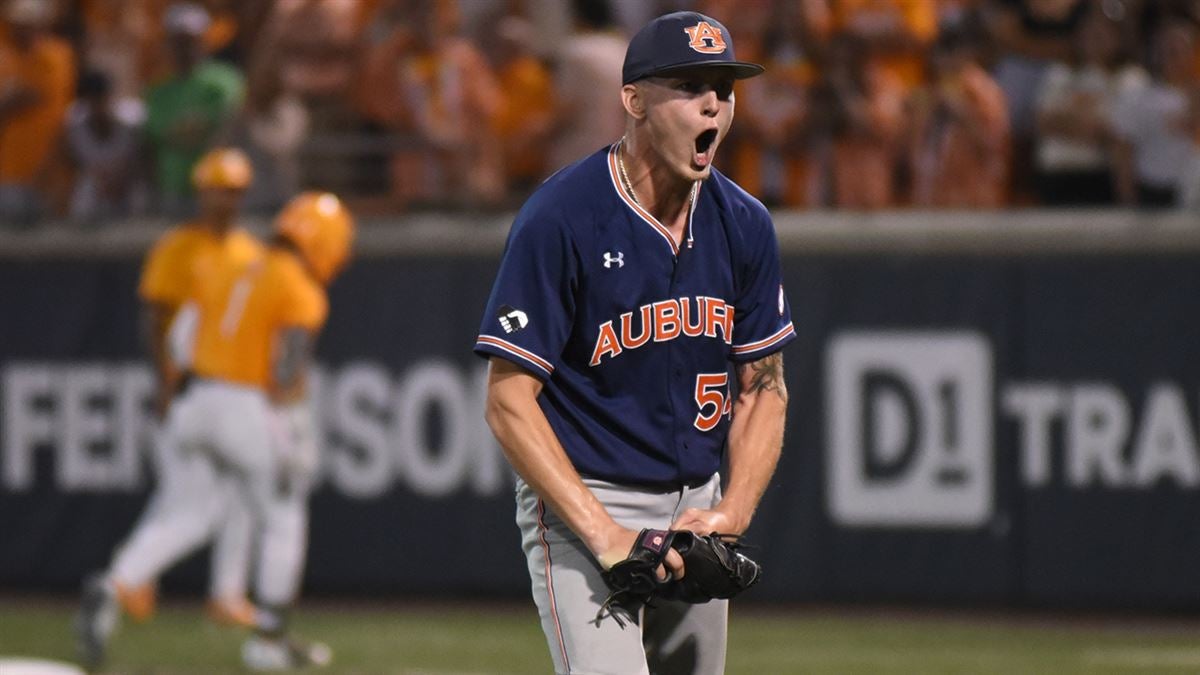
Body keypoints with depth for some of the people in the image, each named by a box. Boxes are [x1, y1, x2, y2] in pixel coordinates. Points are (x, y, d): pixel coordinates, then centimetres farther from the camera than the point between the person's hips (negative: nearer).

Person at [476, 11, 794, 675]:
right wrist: (605, 534, -23)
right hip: (581, 501, -7)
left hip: (698, 506, 7)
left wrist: (731, 514, -5)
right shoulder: (559, 219, -15)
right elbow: (508, 401, -16)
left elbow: (763, 388, 12)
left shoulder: (743, 225, 3)